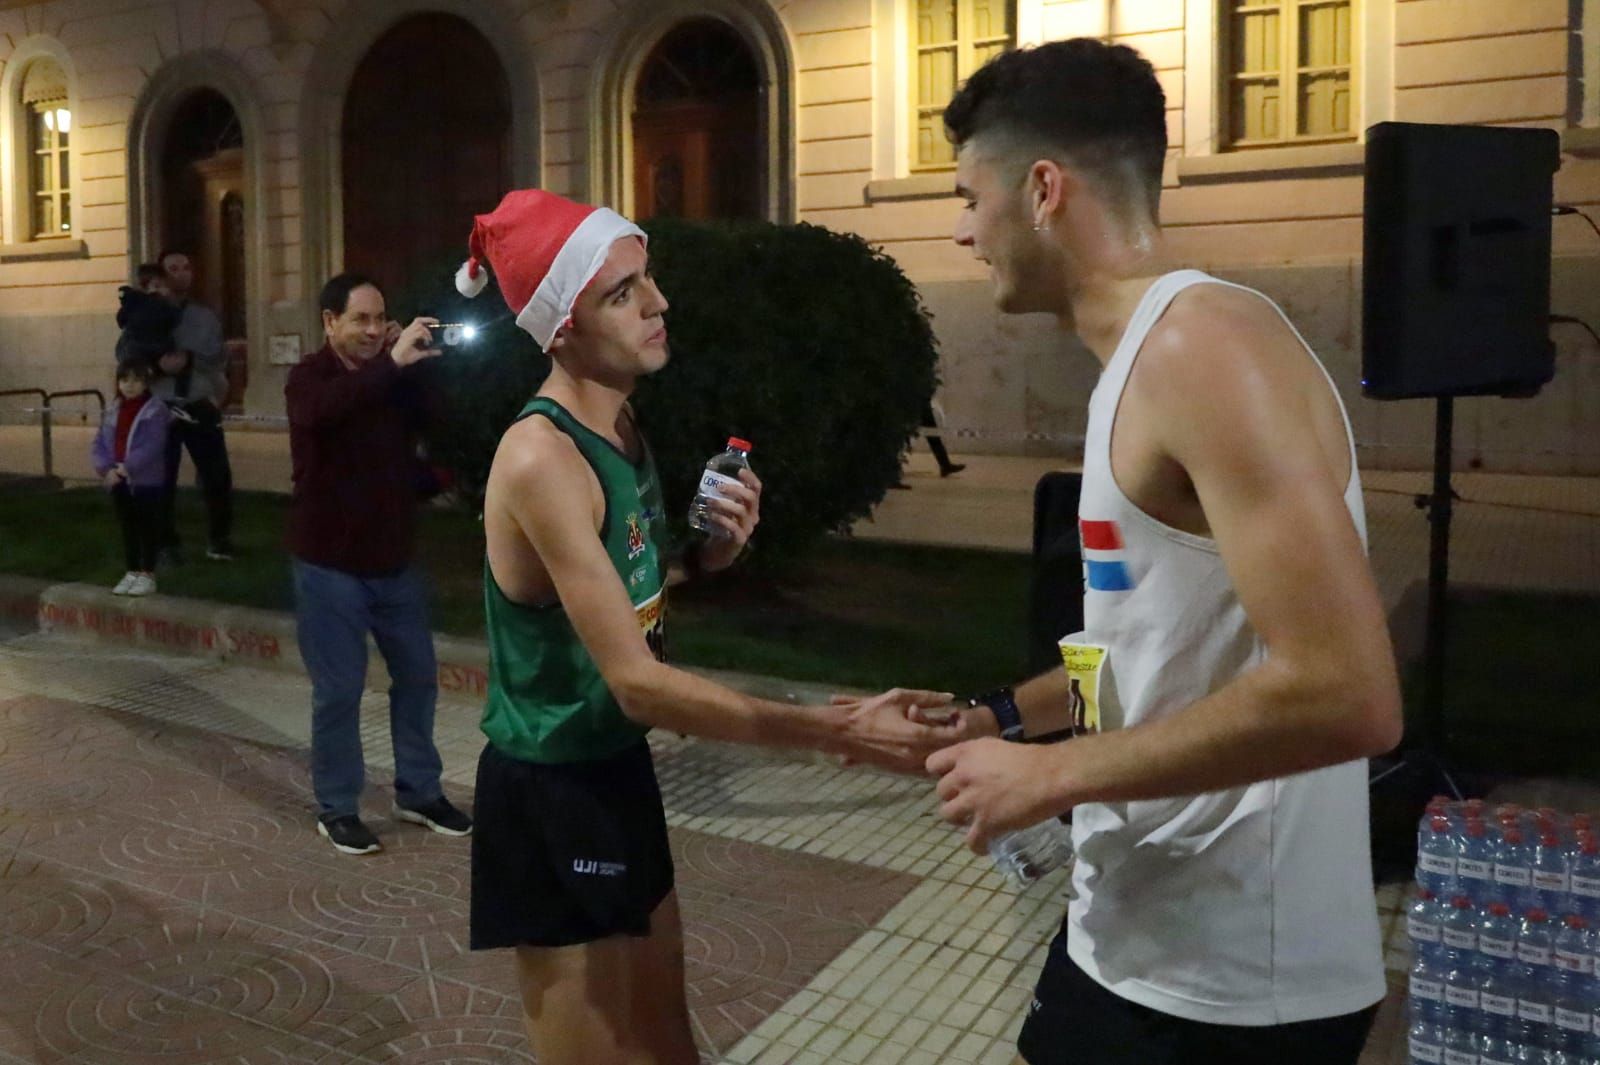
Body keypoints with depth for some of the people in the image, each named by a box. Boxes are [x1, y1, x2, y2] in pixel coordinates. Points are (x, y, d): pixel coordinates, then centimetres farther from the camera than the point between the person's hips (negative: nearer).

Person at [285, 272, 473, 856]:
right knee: (338, 689, 0)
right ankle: (336, 808, 15)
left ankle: (419, 792, 26)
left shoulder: (394, 376, 6)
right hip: (330, 564, -5)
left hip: (393, 559, 5)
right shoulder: (310, 376, -9)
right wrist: (392, 363, -39)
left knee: (417, 676, 11)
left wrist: (430, 365, -15)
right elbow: (318, 412, -33)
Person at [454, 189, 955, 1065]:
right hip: (551, 796, -8)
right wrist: (838, 730, -33)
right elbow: (638, 683, -29)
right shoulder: (541, 459, -26)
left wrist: (710, 552, -7)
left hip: (618, 769, 8)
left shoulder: (622, 423, 2)